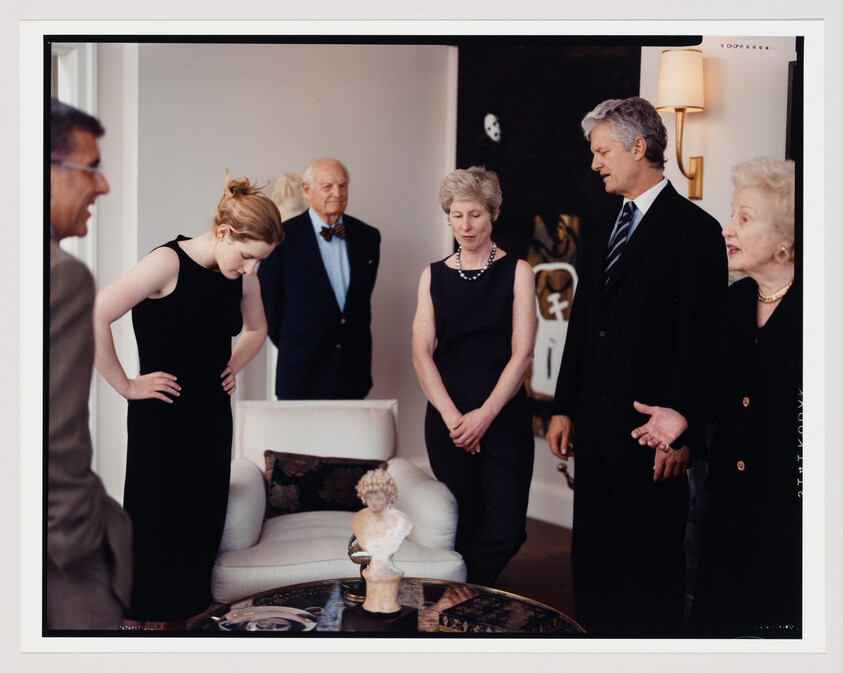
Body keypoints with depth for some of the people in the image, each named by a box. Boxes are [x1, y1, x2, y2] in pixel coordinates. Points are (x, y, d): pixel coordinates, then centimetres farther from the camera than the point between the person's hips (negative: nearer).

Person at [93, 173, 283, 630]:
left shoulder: (243, 277, 4)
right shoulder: (168, 263, -16)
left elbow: (256, 328, 25)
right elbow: (94, 320, -22)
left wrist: (233, 366, 10)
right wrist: (125, 386, -16)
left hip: (213, 415, 6)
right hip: (160, 419, -6)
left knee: (203, 524, 11)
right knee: (156, 524, 2)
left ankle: (183, 619, 27)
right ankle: (141, 623, 19)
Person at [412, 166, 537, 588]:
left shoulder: (516, 272, 3)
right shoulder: (433, 276, 9)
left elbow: (522, 352, -4)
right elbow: (421, 352, 2)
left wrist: (484, 415, -13)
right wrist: (452, 416, -11)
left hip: (504, 414, -1)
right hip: (447, 417, 1)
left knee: (505, 530, -6)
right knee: (462, 527, 6)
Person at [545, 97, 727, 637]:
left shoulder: (694, 228, -8)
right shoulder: (607, 232, 16)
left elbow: (701, 338, -13)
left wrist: (681, 429, -16)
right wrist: (565, 408, 12)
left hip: (651, 433, -7)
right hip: (596, 431, 8)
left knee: (650, 569, 4)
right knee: (592, 563, 14)